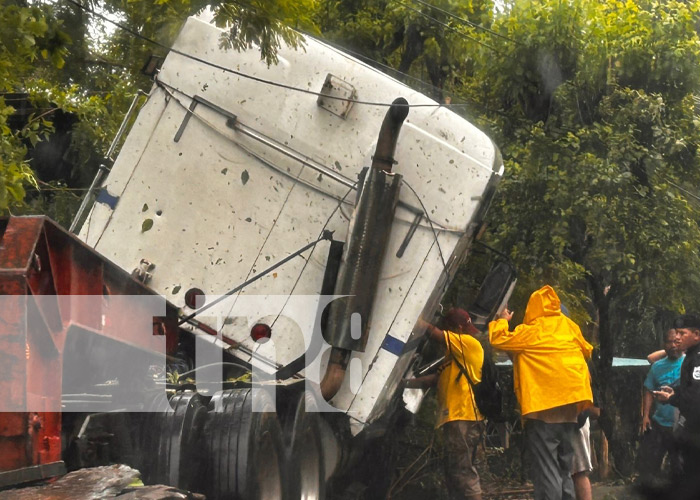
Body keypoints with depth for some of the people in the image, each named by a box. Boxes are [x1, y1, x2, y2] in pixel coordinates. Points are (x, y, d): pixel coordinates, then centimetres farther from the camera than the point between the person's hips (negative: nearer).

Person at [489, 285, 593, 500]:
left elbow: (499, 339, -2)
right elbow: (587, 351, 24)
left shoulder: (529, 331, -7)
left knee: (546, 471, -7)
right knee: (564, 470, 14)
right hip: (569, 407, 6)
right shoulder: (569, 326, 10)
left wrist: (502, 320, 15)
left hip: (542, 410, -6)